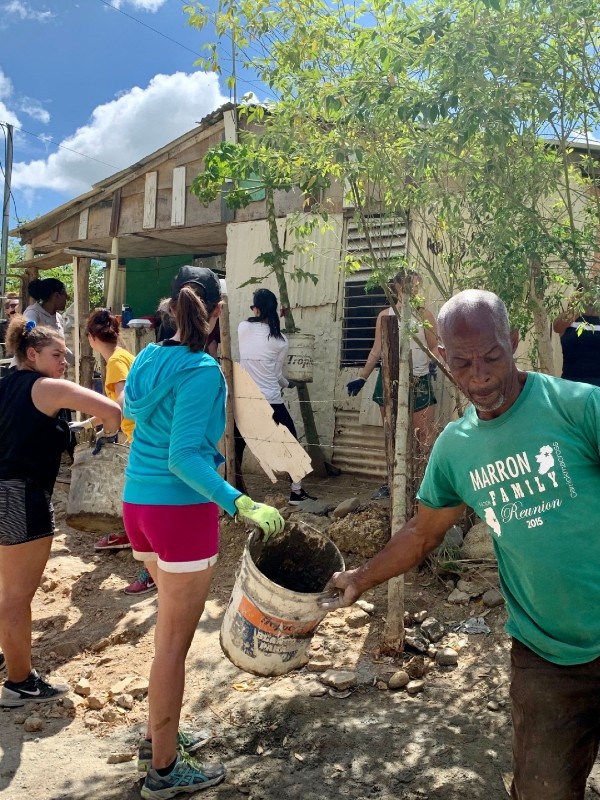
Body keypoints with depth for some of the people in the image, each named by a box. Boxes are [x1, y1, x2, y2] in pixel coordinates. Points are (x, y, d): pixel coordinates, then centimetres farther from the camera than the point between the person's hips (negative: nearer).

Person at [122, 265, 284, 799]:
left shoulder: (150, 357, 5)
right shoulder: (204, 371, -18)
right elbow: (184, 457, -24)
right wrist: (240, 503, -32)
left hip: (138, 503, 8)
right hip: (182, 510, -8)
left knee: (171, 625, 24)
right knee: (175, 639, 5)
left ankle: (158, 737, 39)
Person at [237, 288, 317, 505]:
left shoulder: (242, 328, 1)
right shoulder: (280, 340, -2)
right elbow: (277, 373, 7)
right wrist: (288, 384, 27)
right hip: (271, 400, -2)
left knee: (237, 446, 13)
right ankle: (296, 492, 11)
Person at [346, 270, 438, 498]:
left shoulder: (424, 314, 2)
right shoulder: (385, 315, 6)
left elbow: (434, 348, 1)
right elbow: (376, 351, 9)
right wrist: (361, 377, 5)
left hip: (419, 382, -2)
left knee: (426, 436, -7)